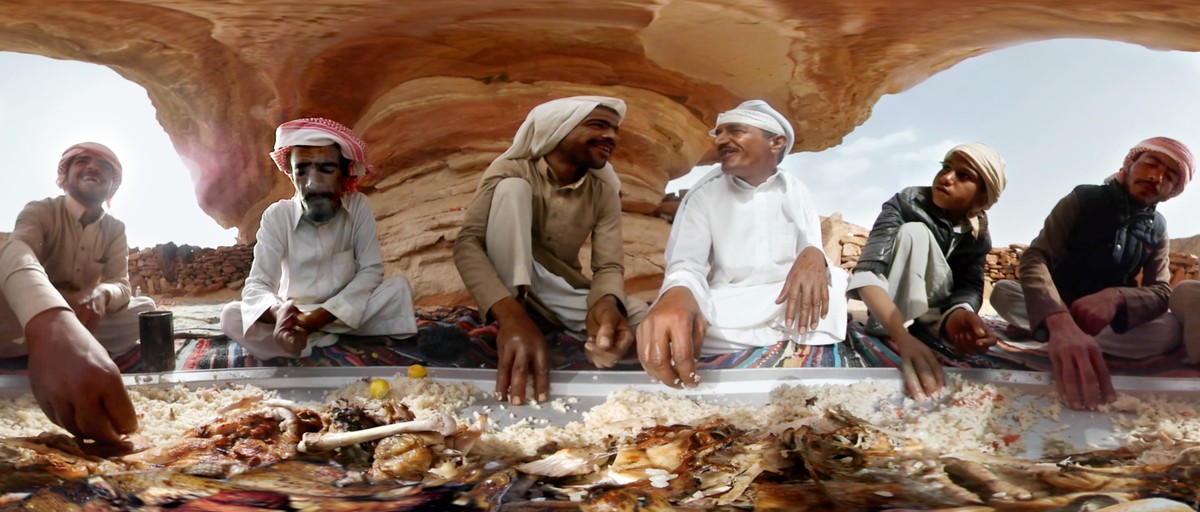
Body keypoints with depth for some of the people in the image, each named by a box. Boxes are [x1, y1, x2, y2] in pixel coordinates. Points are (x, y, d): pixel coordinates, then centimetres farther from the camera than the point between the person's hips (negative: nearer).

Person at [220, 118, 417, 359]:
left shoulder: (358, 206, -11)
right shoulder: (277, 216, -13)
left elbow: (371, 270, -13)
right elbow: (256, 285, -20)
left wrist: (325, 314, -27)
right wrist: (278, 312, -46)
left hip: (346, 313, 0)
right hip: (296, 315, 1)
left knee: (398, 287, -24)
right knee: (231, 316, -25)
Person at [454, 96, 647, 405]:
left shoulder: (604, 190, -6)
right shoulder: (512, 170, -16)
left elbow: (609, 266, -12)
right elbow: (467, 244, -28)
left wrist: (605, 305, -41)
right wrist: (511, 315, -48)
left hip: (564, 296, 3)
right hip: (509, 286, -2)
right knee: (511, 188, -26)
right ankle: (510, 320, -31)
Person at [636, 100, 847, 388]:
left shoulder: (796, 192, 8)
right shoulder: (704, 194, 1)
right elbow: (687, 265, -13)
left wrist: (813, 256, -28)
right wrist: (677, 295, -41)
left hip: (789, 305, 1)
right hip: (726, 312, -1)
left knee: (833, 281, -29)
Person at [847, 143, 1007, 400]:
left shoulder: (977, 235, -10)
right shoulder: (905, 203, -23)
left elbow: (970, 288, -24)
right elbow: (868, 271, -37)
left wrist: (959, 313, -52)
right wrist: (903, 337, -55)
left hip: (933, 311, 3)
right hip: (889, 305, -3)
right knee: (913, 232, -28)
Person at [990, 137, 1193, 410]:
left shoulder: (1157, 229, -2)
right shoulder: (1083, 200, -14)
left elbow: (1161, 292, -12)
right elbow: (1035, 257, -29)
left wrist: (1115, 297, -39)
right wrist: (1061, 323, -50)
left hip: (1109, 321, 3)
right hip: (1057, 311, -2)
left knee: (1169, 329, -30)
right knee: (1002, 292, -31)